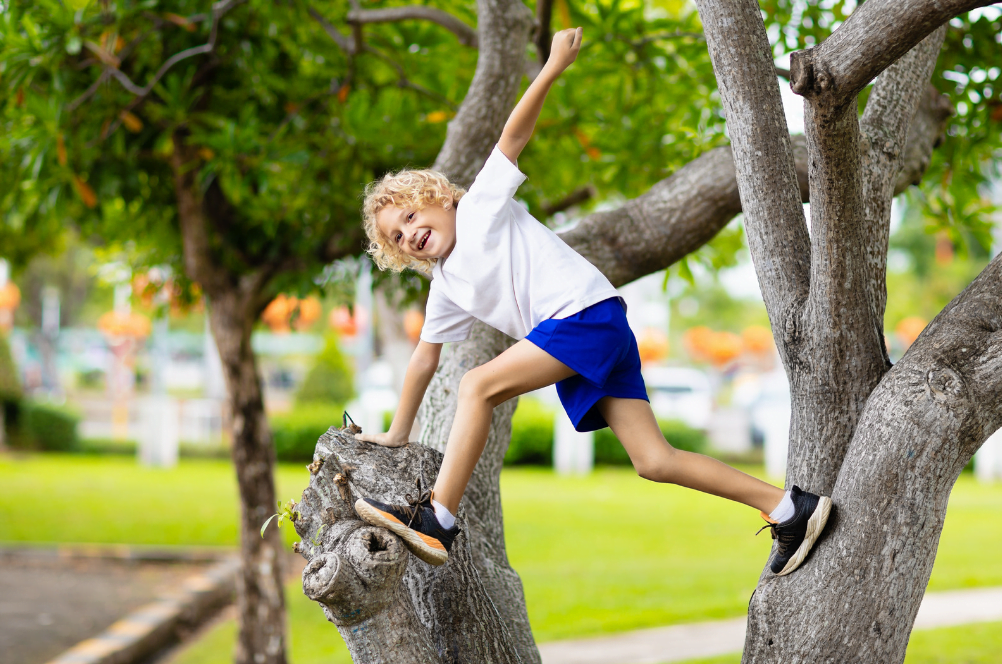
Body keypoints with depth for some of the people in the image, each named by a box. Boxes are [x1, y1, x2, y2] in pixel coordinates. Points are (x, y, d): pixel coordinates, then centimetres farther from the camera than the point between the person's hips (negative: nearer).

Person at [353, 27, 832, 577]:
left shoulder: (480, 206, 6)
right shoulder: (446, 286, 25)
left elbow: (513, 136, -3)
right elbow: (424, 359, 31)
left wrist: (553, 68, -13)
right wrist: (397, 434, 34)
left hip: (586, 311, -8)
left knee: (477, 385, -19)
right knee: (653, 460, -3)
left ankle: (436, 520, -21)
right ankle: (788, 509, -3)